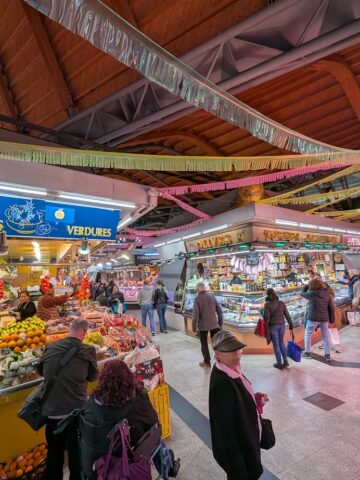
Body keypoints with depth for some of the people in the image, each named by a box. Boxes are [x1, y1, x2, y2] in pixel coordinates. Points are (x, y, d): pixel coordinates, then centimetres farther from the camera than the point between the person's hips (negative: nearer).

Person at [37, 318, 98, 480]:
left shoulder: (50, 347, -2)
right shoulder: (88, 350, -12)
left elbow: (41, 370, 17)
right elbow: (93, 376, 3)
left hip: (51, 411, 4)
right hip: (76, 411, -4)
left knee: (54, 454, 26)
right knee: (77, 455, 16)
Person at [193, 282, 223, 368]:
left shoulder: (197, 298, -13)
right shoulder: (212, 297, 1)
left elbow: (195, 314, -17)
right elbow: (219, 310, 4)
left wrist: (194, 326, -6)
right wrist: (220, 322, 14)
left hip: (203, 325, -4)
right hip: (214, 324, 4)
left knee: (204, 344, 14)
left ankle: (207, 362, 23)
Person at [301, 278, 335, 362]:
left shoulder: (312, 294, -16)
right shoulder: (327, 294, 0)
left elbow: (302, 293, 3)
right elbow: (332, 308, 2)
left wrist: (306, 286, 17)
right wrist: (331, 320, 9)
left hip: (313, 318, -4)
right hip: (324, 318, 5)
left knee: (308, 335, 12)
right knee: (326, 336, 15)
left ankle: (307, 353, 18)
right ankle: (327, 355, 19)